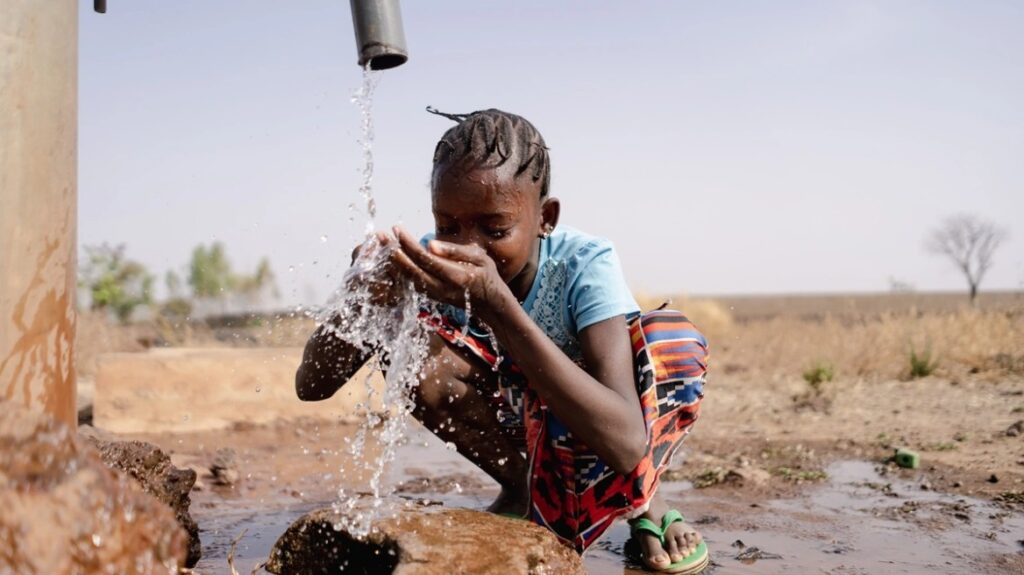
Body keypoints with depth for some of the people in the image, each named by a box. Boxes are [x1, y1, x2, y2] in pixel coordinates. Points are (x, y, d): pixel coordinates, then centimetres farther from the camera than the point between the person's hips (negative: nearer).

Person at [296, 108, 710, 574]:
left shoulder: (583, 264, -30)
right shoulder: (435, 260, -21)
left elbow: (626, 444, -44)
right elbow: (311, 386, -24)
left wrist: (494, 304, -52)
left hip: (588, 439, -2)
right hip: (516, 434, 3)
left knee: (672, 340, -32)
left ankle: (640, 501, -3)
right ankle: (524, 488, -1)